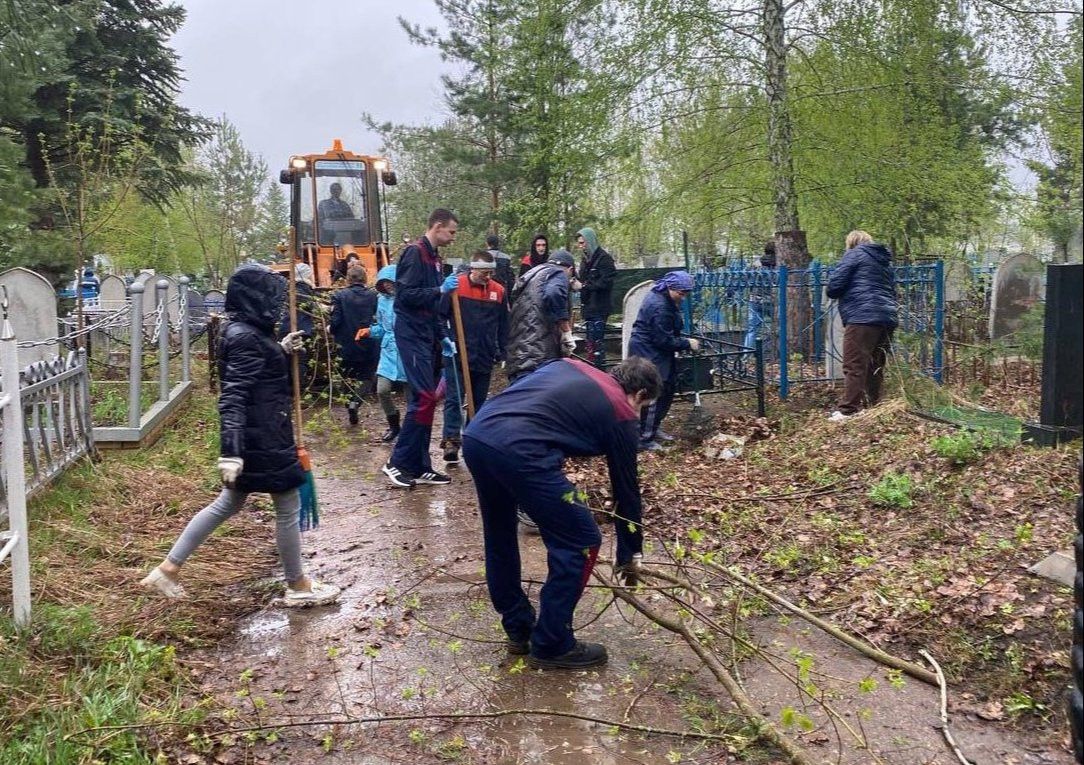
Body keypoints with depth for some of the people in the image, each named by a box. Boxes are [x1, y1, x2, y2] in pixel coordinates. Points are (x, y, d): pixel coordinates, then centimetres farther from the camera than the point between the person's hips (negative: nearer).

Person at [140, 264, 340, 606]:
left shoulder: (246, 331, 9)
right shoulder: (245, 337, -21)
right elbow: (232, 399, -28)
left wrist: (283, 350, 16)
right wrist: (231, 452, -32)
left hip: (258, 435, 10)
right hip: (263, 440, -10)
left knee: (227, 504, 19)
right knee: (288, 508, 5)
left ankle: (168, 569, 23)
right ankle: (298, 586, 21)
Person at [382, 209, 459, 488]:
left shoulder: (434, 257, 17)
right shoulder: (415, 253, -10)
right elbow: (405, 294, -18)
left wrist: (442, 337, 16)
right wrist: (440, 289, -21)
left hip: (428, 336, 9)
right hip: (412, 335, -9)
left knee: (424, 399, 8)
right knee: (425, 398, -14)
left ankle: (420, 467, 13)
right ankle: (397, 462, -6)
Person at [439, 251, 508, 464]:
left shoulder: (498, 291, 4)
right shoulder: (456, 286, -7)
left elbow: (503, 324, 12)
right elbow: (440, 315, -3)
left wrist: (501, 349, 11)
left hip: (485, 358, 4)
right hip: (457, 356, -4)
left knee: (479, 401, 11)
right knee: (454, 398, -6)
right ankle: (451, 440, -7)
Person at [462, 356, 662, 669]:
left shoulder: (570, 366, 29)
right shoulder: (621, 414, 14)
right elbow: (626, 487, 21)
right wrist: (630, 553, 33)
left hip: (475, 435, 8)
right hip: (519, 451, -7)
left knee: (499, 538, 26)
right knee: (581, 541, 9)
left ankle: (518, 629, 39)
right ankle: (552, 646, 18)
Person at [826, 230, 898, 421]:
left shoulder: (854, 254, 3)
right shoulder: (885, 261, 26)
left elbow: (834, 285, -5)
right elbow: (892, 292, 26)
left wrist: (833, 293, 15)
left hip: (863, 318, -8)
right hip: (887, 318, 8)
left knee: (854, 366, -11)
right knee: (875, 368, 12)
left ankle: (847, 410, -16)